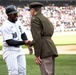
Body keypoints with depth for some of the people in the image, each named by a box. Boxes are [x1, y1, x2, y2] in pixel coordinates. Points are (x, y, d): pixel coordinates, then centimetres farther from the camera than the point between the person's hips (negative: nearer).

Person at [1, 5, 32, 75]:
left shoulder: (18, 22, 4)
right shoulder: (5, 26, -21)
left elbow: (23, 34, 16)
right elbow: (9, 42, -24)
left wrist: (28, 45, 5)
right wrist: (24, 42, -30)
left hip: (19, 49, 8)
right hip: (10, 51, -8)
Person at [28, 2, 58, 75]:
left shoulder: (35, 19, -3)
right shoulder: (46, 19, 24)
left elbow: (37, 38, -13)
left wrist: (37, 55, -14)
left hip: (45, 51, -9)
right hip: (51, 49, 9)